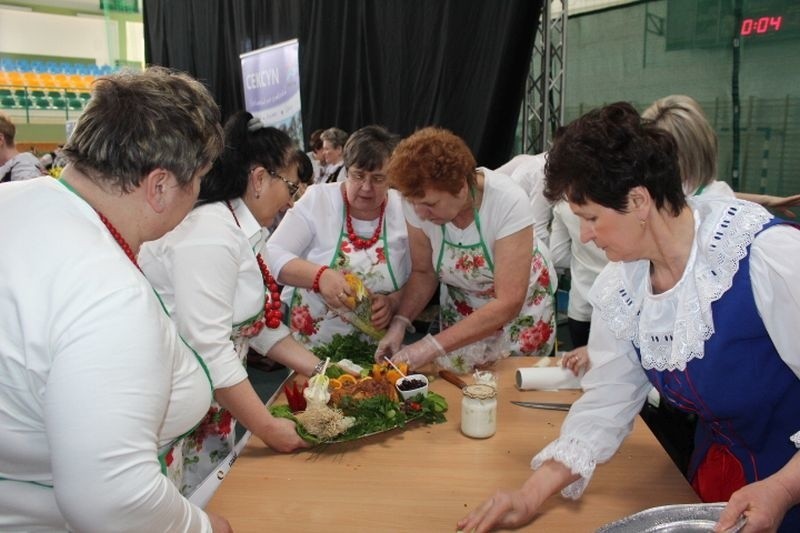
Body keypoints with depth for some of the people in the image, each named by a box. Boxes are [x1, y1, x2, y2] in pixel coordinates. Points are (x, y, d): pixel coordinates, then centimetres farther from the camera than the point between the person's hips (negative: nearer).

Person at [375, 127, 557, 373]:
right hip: (460, 310, 3)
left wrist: (434, 345, -38)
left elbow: (509, 303, -34)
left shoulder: (508, 202, -33)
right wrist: (399, 323, -23)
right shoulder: (419, 203, -20)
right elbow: (423, 272, -6)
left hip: (521, 309, -3)